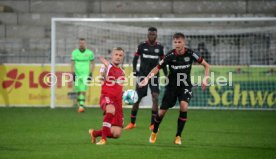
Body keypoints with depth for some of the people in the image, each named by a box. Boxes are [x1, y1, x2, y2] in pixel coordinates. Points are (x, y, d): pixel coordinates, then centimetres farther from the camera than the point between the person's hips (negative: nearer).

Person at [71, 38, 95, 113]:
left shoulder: (89, 53, 2)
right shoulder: (74, 52, 4)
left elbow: (92, 64, 10)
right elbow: (72, 64, 6)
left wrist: (90, 73, 1)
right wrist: (73, 73, -3)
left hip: (85, 74, -2)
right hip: (77, 74, 2)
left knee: (83, 91, -15)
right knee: (78, 91, 7)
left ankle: (82, 106, -20)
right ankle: (79, 106, 19)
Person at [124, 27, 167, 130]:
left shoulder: (160, 47, 4)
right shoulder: (142, 46, 0)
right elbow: (135, 58, 5)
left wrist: (166, 75, 6)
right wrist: (134, 70, -9)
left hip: (154, 74, 1)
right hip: (142, 74, -1)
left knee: (155, 97, -13)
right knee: (137, 98, -1)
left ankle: (153, 124, -8)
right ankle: (132, 123, 12)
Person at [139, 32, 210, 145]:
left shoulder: (190, 54, -13)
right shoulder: (170, 55, -15)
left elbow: (206, 65, -2)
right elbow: (157, 68, -11)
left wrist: (205, 79, -13)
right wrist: (147, 78, -26)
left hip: (185, 86, 0)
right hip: (172, 86, 0)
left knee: (184, 106, -26)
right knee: (162, 111, 0)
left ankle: (178, 136, -11)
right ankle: (154, 132, 32)